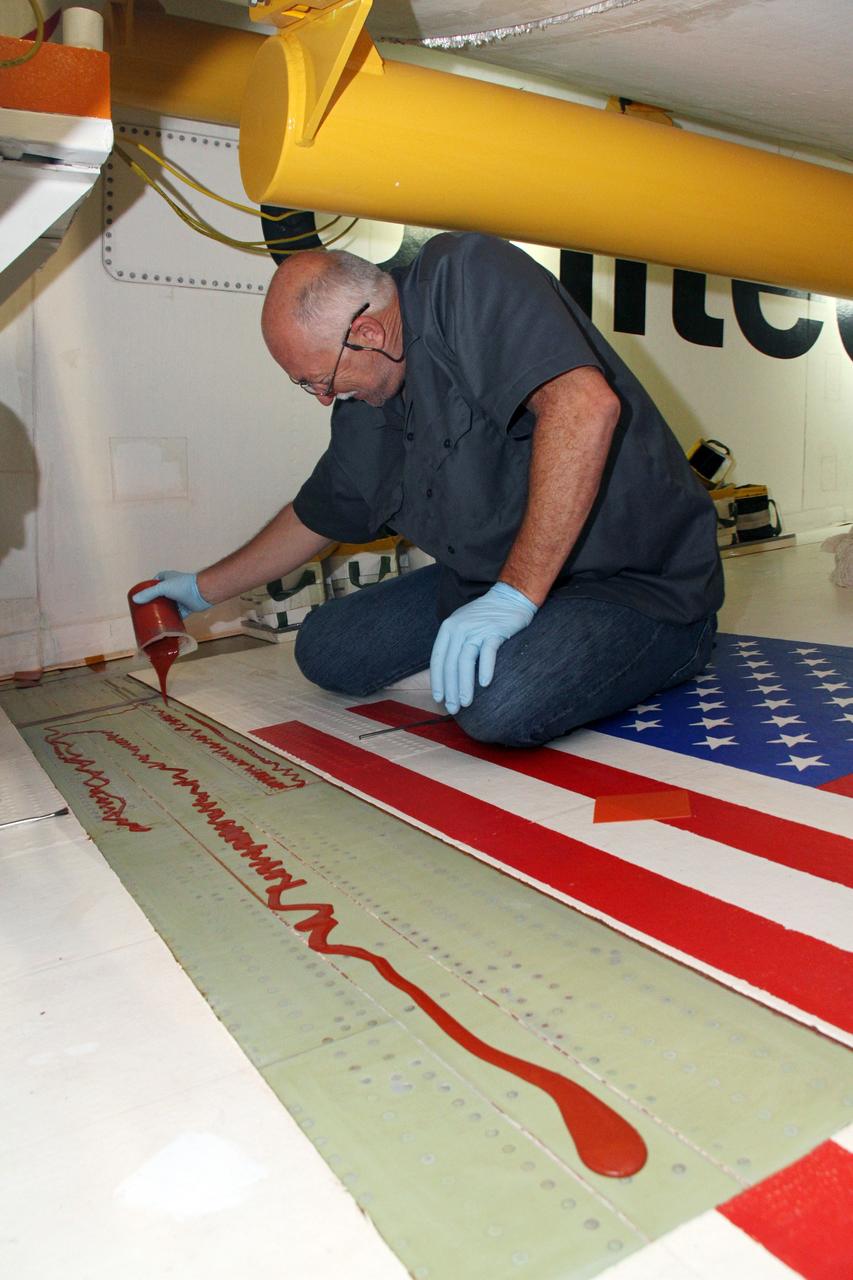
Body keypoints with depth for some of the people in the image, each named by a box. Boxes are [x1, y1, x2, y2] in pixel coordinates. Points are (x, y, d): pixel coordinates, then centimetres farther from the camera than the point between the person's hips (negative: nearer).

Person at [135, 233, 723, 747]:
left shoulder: (466, 277, -17)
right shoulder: (363, 411, 7)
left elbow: (586, 406, -32)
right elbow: (313, 517, 24)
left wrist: (515, 596, -31)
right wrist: (205, 587, 32)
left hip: (641, 581, -7)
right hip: (497, 578, 8)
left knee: (501, 698, -35)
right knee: (326, 649, 3)